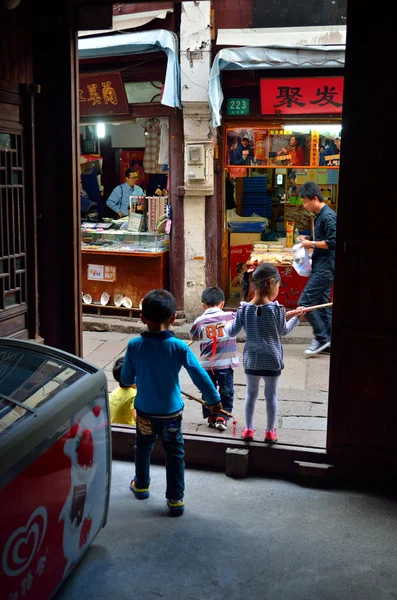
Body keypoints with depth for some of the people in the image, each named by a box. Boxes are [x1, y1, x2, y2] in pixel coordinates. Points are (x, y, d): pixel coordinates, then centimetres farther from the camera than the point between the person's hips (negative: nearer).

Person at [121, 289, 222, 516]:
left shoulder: (134, 346, -14)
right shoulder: (179, 347, -17)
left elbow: (126, 379, -4)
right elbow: (200, 376, -14)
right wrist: (214, 400, -2)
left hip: (145, 411, 2)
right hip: (171, 412, -2)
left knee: (143, 448, 24)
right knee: (175, 454, 12)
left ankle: (141, 485, 43)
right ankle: (176, 499, 16)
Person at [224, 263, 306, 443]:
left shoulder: (244, 309, -8)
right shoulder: (277, 309, -15)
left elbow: (232, 331, 0)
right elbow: (283, 331, 1)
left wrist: (225, 325, 23)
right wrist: (297, 317, 15)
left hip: (251, 359, 2)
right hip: (272, 360, -2)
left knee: (251, 393, 16)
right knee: (271, 395, 11)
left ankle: (248, 429, 25)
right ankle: (270, 432, 21)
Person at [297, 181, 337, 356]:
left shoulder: (328, 216, -15)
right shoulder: (319, 216, 15)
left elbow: (332, 242, -22)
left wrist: (312, 244, -14)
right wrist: (309, 239, 10)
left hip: (325, 268, -10)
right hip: (321, 268, 10)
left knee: (304, 302, -10)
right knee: (322, 304, 12)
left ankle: (321, 337, 0)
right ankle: (328, 343, 17)